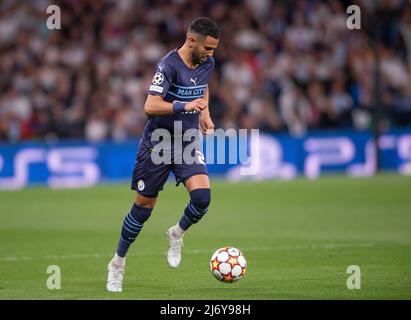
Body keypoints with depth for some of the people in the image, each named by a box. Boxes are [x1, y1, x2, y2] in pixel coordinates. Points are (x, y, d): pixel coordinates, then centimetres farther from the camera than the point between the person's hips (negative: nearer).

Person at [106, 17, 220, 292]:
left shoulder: (207, 63, 1)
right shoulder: (169, 65, -20)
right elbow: (150, 107, -29)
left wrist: (204, 112, 10)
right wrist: (185, 106, -39)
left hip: (188, 143, 5)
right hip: (157, 143, -5)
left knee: (202, 196, -18)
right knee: (144, 206, 3)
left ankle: (177, 235, 13)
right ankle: (118, 264, 23)